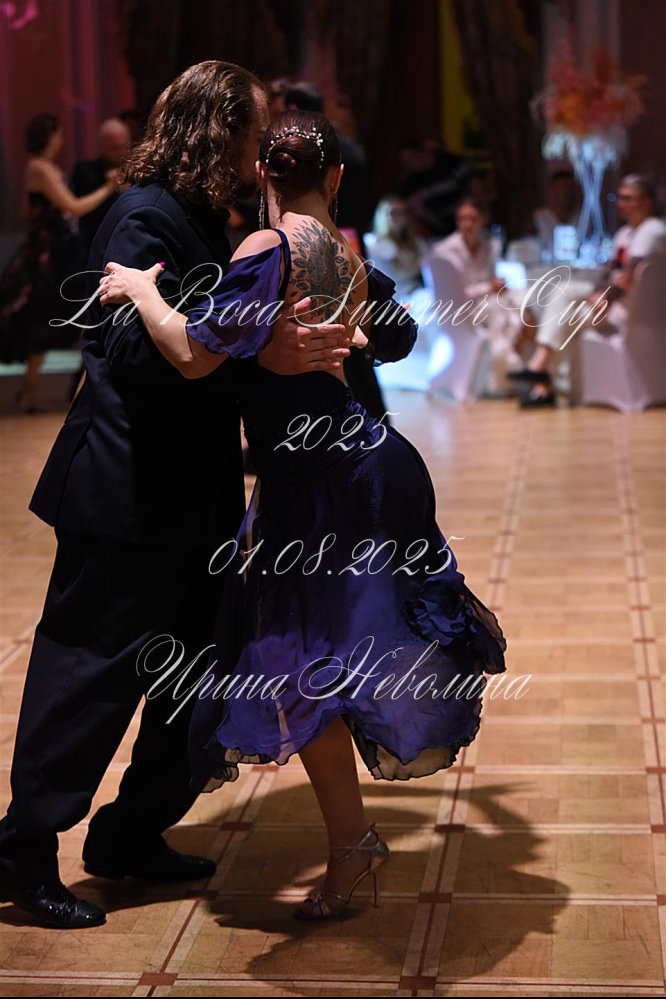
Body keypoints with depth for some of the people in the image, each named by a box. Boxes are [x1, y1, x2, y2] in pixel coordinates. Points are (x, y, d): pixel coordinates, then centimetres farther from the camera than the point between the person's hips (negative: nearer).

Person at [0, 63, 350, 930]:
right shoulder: (146, 218, -16)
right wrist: (261, 354, -33)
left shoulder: (200, 217, 14)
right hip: (129, 491, -10)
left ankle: (132, 833, 24)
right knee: (92, 664, -3)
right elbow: (139, 349, -26)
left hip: (189, 491, 10)